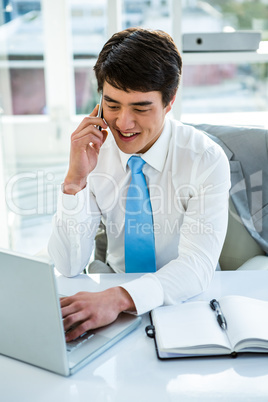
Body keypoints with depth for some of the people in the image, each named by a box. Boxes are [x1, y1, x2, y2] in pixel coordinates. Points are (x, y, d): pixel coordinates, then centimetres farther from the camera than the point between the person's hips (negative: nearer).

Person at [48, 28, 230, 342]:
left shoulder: (206, 160, -15)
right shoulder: (93, 151, -9)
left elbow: (197, 266, -25)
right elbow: (69, 267, -13)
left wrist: (120, 298, -43)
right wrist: (75, 179, -26)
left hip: (185, 300, -2)